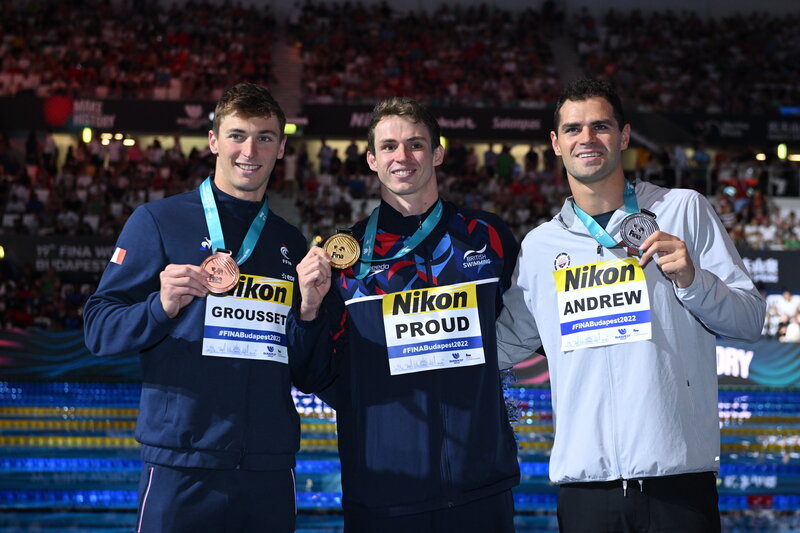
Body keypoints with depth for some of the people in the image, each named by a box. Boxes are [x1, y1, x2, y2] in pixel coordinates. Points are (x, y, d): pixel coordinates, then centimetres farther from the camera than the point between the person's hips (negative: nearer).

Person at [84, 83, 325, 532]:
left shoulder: (292, 243, 16)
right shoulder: (159, 221, 3)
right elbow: (99, 330, -1)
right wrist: (163, 307, -19)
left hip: (270, 467, 4)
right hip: (181, 465, -3)